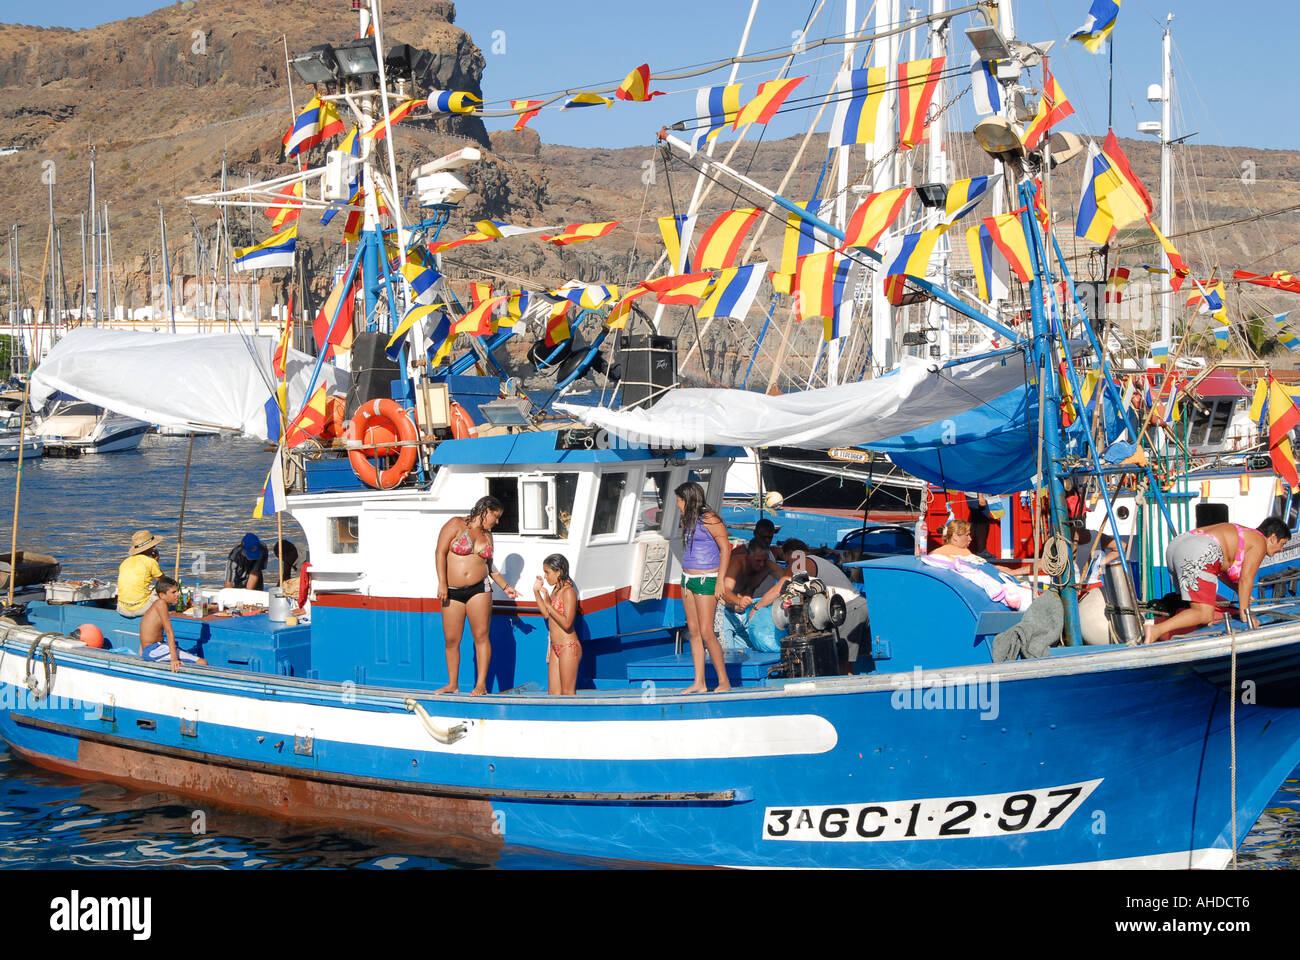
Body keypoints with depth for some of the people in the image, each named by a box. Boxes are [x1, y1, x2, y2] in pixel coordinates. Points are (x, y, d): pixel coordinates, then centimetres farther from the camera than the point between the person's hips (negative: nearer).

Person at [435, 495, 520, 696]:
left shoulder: (487, 535, 15)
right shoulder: (456, 525, -3)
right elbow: (440, 553, -8)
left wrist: (505, 586, 18)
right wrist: (442, 583, -14)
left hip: (479, 590, 3)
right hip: (452, 592, -3)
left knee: (481, 636, -6)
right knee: (451, 640, 1)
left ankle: (481, 684, -2)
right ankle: (453, 685, 12)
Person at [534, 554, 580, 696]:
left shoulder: (568, 592, -15)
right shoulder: (555, 590, 12)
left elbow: (567, 623, -23)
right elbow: (547, 614, 23)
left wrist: (549, 605, -21)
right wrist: (536, 591, 17)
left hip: (568, 647, -9)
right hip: (556, 647, 9)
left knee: (567, 694, -5)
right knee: (553, 693, 7)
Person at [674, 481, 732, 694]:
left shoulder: (709, 520, -12)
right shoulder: (689, 521, 14)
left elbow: (726, 549, -13)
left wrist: (720, 580, -17)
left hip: (706, 580, -9)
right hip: (688, 578, 9)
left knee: (706, 632, -10)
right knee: (694, 631, 6)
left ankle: (724, 681, -2)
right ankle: (699, 683, 8)